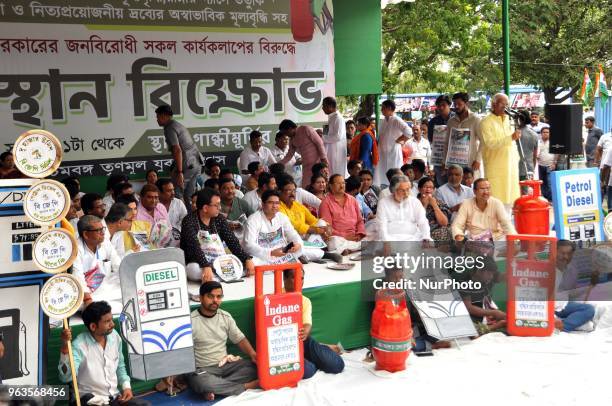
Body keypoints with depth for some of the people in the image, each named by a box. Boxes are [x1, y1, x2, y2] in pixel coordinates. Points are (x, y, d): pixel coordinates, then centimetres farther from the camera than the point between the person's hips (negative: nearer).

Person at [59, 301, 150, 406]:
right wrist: (65, 347, -40)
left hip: (114, 397, 6)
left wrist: (126, 386, 5)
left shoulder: (114, 336, 2)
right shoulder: (79, 345, -16)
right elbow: (66, 377, -31)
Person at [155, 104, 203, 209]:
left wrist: (179, 172, -23)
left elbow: (177, 150, -21)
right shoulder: (178, 125, 20)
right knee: (189, 195, 12)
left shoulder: (169, 129, -10)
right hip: (197, 163, 9)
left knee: (176, 193, -2)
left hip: (187, 165, -9)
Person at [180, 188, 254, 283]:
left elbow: (232, 242, 0)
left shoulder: (220, 220, 8)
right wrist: (206, 267, -40)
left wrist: (247, 259, -17)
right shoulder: (190, 221, -9)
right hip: (199, 265, -5)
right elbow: (194, 246, -23)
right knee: (195, 270, -38)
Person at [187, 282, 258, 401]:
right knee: (199, 382, -40)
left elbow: (239, 339, 9)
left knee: (256, 366, -18)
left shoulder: (226, 317, 7)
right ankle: (246, 385, -25)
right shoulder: (190, 321, -9)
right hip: (202, 369, -4)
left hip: (226, 364, 5)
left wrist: (252, 354, -9)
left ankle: (216, 388, -22)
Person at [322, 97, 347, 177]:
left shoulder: (338, 118, -13)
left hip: (336, 153, -9)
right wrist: (321, 134, 8)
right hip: (330, 153, 9)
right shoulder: (331, 118, 13)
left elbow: (338, 136, -21)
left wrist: (322, 138, -15)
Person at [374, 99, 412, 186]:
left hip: (393, 152, -8)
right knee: (380, 178, 7)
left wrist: (398, 140, -14)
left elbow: (408, 131, -23)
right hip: (383, 153, 8)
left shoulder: (396, 120, -11)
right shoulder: (383, 121, 13)